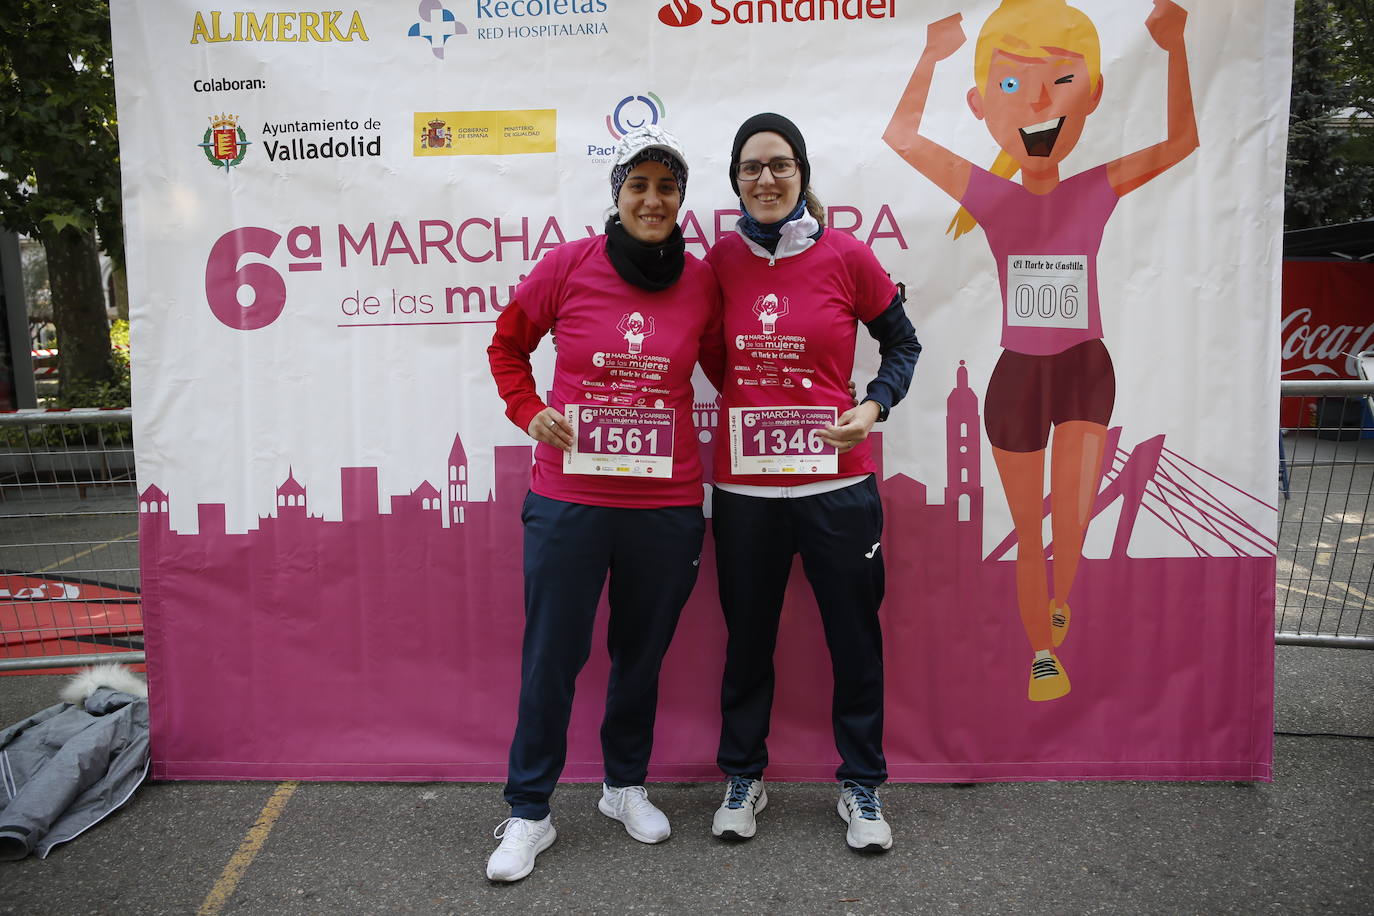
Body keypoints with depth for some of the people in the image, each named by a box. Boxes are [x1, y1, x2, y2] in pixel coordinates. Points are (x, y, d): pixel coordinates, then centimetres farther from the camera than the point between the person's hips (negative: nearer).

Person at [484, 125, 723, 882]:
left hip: (666, 504, 2)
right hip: (569, 500, -1)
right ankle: (527, 813, 25)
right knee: (551, 658, 7)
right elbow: (507, 344, 10)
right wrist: (528, 412, -3)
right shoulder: (567, 265, -4)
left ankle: (626, 786, 40)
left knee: (642, 654, 17)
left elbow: (724, 366, 15)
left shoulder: (702, 281, 1)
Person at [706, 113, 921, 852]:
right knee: (747, 639, 14)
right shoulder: (721, 260, 2)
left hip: (836, 484, -1)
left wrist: (874, 406, -9)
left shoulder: (846, 256, -3)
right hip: (743, 487, 2)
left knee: (855, 638, 9)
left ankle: (862, 787, 30)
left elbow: (902, 344, 9)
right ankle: (743, 779, 34)